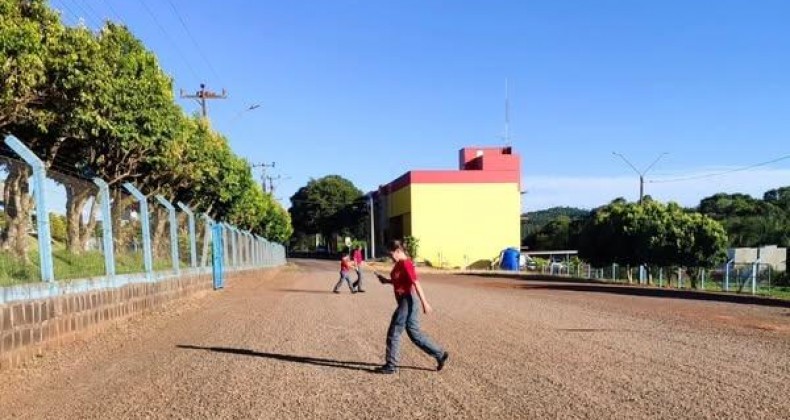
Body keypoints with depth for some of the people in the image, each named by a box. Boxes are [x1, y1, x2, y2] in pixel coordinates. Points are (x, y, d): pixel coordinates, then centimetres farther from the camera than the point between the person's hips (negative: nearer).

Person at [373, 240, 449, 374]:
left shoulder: (406, 264, -17)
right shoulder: (399, 264, 12)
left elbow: (416, 283, -22)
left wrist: (424, 303, -24)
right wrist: (386, 280, 8)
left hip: (407, 301, -10)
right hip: (404, 301, 10)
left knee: (393, 333, -1)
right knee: (414, 334, 13)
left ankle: (391, 366, 10)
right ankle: (440, 355, 19)